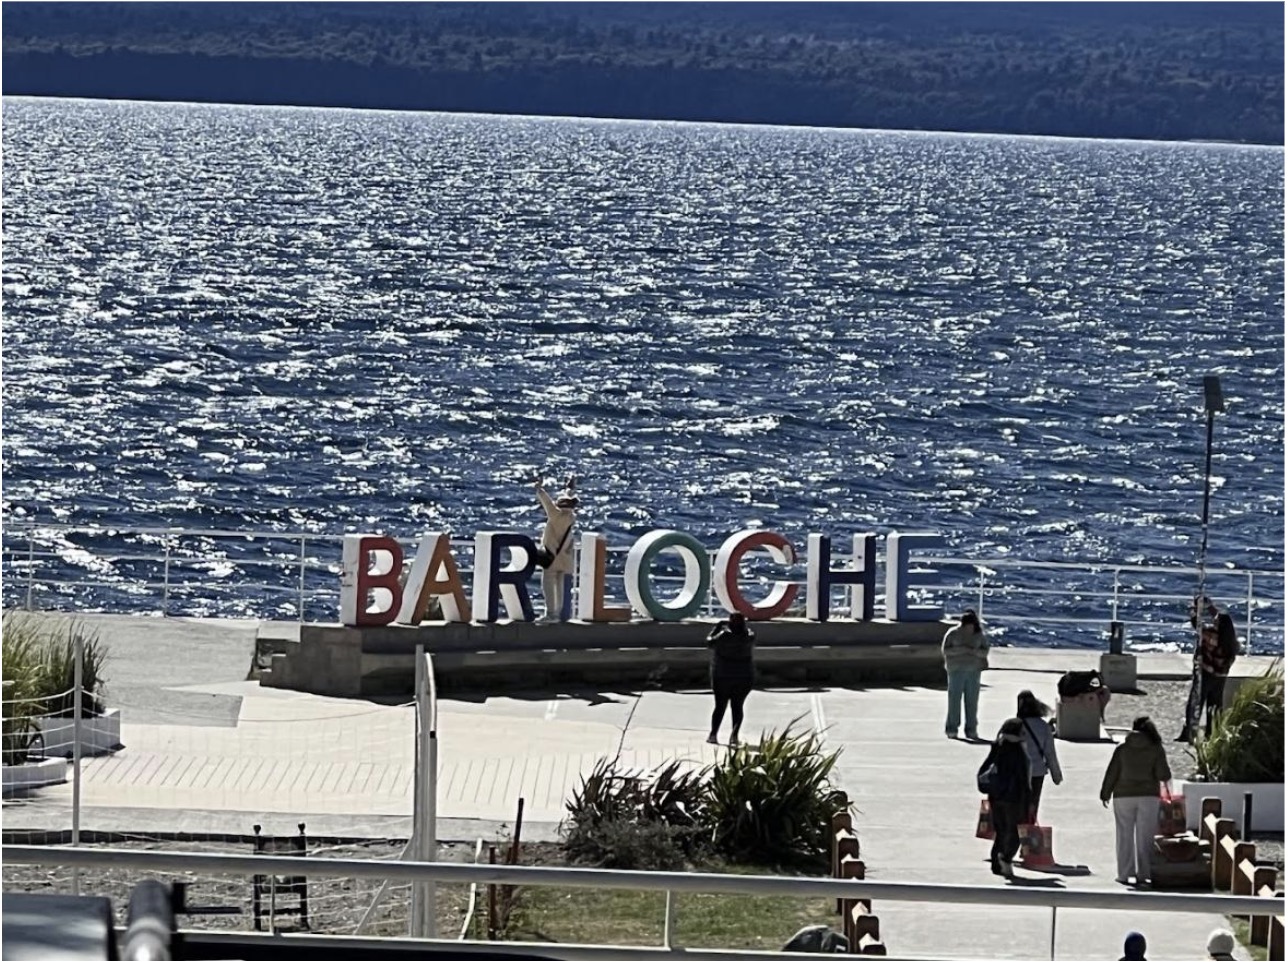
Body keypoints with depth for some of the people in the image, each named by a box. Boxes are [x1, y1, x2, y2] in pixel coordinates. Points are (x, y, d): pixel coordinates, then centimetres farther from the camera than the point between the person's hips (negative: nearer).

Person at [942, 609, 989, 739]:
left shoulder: (979, 635, 4)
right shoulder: (953, 633, -2)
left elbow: (985, 651, 4)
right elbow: (945, 649, -4)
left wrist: (975, 651, -17)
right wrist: (960, 649, -18)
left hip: (973, 671, 2)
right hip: (956, 670, -2)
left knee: (972, 700, 2)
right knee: (955, 698, -5)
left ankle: (971, 729, 6)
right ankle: (951, 728, -1)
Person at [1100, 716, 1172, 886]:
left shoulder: (1122, 749, 0)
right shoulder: (1156, 749, -2)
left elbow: (1111, 773, 0)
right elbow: (1163, 775, -7)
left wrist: (1105, 794, 8)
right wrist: (1166, 778, 16)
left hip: (1124, 796, 0)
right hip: (1148, 796, 0)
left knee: (1124, 836, 6)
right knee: (1145, 837, 4)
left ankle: (1124, 874, 3)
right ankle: (1143, 874, 0)